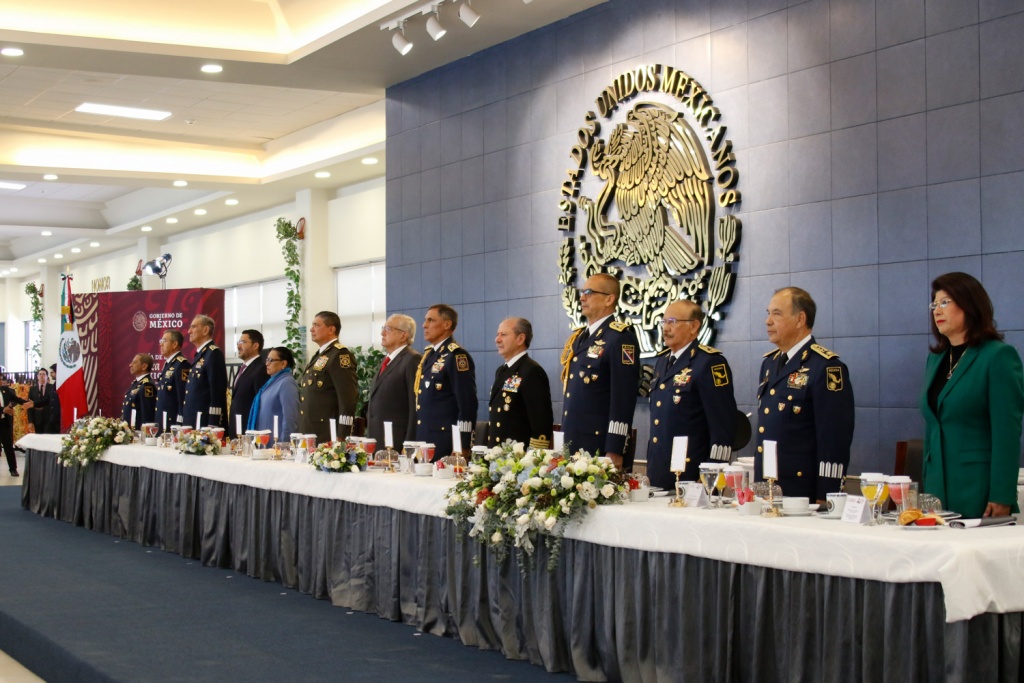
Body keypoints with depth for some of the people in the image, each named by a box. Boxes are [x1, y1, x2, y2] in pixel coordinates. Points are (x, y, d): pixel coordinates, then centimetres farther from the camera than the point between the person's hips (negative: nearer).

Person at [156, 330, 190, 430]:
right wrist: (157, 422, 18)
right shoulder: (168, 364, 17)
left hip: (174, 424, -9)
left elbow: (184, 398, -19)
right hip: (163, 423, 9)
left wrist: (180, 424, -21)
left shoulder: (182, 365, -13)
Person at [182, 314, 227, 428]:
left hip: (205, 422, -9)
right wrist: (182, 423, 18)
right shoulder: (199, 354, 19)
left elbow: (218, 391, -17)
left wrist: (213, 426, -21)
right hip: (191, 422, 9)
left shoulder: (214, 353, -10)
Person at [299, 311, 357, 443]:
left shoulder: (340, 354, -11)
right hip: (309, 434, 9)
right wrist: (303, 433, 18)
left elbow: (348, 398, -17)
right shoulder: (319, 355, 18)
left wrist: (341, 437, -19)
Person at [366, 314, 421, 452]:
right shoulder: (387, 360, 18)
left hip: (397, 442, -8)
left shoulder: (412, 360, -10)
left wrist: (409, 444, -18)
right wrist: (370, 436, 15)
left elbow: (416, 406, -15)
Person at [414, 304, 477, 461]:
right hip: (423, 440, 8)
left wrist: (463, 447, -16)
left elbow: (467, 405, -15)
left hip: (445, 446, -8)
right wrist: (415, 440, 17)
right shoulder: (428, 354, 15)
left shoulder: (457, 356, -12)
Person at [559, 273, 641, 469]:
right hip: (572, 445, 8)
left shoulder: (621, 337, -11)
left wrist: (614, 452, -19)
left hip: (601, 447, -8)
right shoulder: (578, 337, 16)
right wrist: (565, 442, 19)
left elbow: (623, 397, -16)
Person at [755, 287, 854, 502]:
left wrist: (824, 500, -17)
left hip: (803, 492, -7)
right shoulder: (769, 363, 14)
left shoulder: (826, 367, -11)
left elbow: (835, 440, -15)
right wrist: (756, 484, 17)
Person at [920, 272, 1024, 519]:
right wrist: (927, 487, 12)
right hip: (939, 492, 6)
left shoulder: (999, 356, -7)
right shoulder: (936, 358, 14)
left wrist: (1002, 498, -17)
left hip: (978, 494, -6)